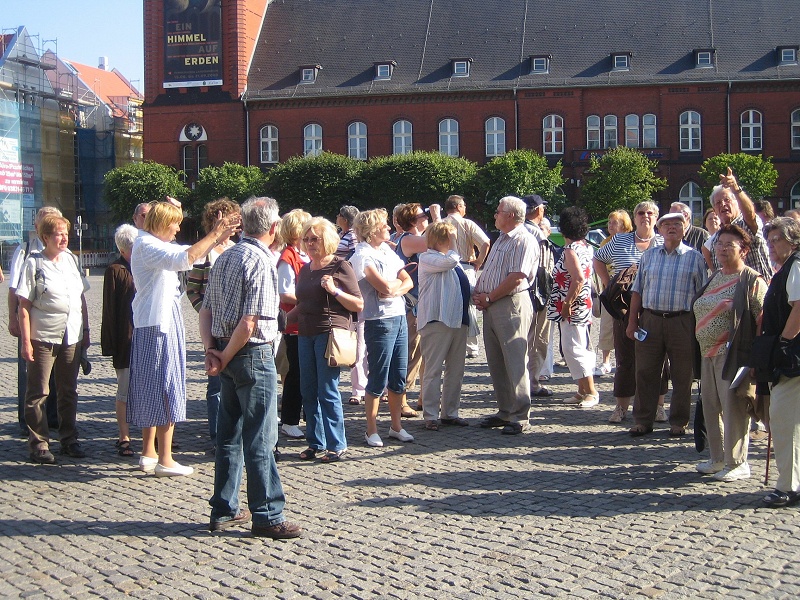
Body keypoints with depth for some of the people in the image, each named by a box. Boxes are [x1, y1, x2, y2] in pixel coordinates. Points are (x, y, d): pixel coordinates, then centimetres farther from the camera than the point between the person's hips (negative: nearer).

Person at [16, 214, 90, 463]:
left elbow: (81, 297, 16)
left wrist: (85, 331, 13)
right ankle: (39, 444, 9)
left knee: (69, 391, 12)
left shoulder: (71, 260, 10)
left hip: (72, 337, 5)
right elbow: (24, 305, -9)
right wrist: (26, 341, -14)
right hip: (43, 337, -5)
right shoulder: (33, 264, -5)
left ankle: (69, 440, 22)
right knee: (38, 393, 2)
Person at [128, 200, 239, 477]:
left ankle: (148, 454, 20)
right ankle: (164, 460, -5)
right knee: (166, 391, -8)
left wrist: (216, 238, 9)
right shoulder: (147, 245, -14)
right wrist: (214, 235, -25)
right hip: (157, 325, -11)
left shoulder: (157, 245, 16)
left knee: (153, 390, 14)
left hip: (161, 322, 11)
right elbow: (184, 259, -29)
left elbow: (189, 255, 22)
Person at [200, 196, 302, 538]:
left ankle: (224, 511, 21)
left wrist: (211, 350, 1)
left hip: (228, 356, 8)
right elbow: (249, 323, -20)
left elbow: (206, 311, 10)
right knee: (260, 439, -3)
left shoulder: (224, 258, 11)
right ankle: (266, 517, 2)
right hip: (253, 355, -8)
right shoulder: (260, 263, -15)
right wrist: (225, 357, -10)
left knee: (229, 435, 14)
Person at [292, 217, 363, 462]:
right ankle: (315, 442, 18)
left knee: (327, 391, -6)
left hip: (330, 334, -7)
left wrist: (334, 290, -18)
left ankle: (337, 445, 3)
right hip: (306, 334, 7)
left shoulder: (340, 266, -4)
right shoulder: (305, 270, 16)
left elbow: (359, 305, -7)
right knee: (308, 391, 8)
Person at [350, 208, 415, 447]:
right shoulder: (363, 255, -11)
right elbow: (385, 286, -19)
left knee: (399, 377, 11)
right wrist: (399, 280, 1)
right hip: (379, 321, -7)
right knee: (378, 380, -1)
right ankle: (371, 431, 8)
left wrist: (394, 289, -11)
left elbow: (408, 282, 8)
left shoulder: (388, 251, 13)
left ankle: (396, 426, 21)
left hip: (399, 318, 8)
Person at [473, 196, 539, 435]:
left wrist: (489, 297, -13)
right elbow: (487, 270, 24)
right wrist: (478, 292, 5)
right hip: (491, 307, 10)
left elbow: (516, 277, -20)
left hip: (512, 305, -10)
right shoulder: (501, 240, 20)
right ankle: (504, 411, 20)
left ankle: (520, 417, -2)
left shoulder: (524, 240, -11)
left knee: (515, 362, -6)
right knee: (496, 363, 12)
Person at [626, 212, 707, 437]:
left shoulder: (695, 258, 4)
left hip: (682, 323, -2)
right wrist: (632, 322, 6)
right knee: (645, 373, 5)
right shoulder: (649, 256, 12)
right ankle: (643, 420, 14)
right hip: (650, 320, 2)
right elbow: (637, 290, 13)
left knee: (682, 376, 4)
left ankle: (679, 422, 15)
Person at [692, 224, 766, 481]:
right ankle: (718, 458, 24)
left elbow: (763, 320, -13)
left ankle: (737, 463, 4)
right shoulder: (715, 278, 17)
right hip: (709, 354, 8)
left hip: (734, 355, -8)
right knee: (711, 407, 12)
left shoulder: (752, 281, -8)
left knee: (733, 409, -5)